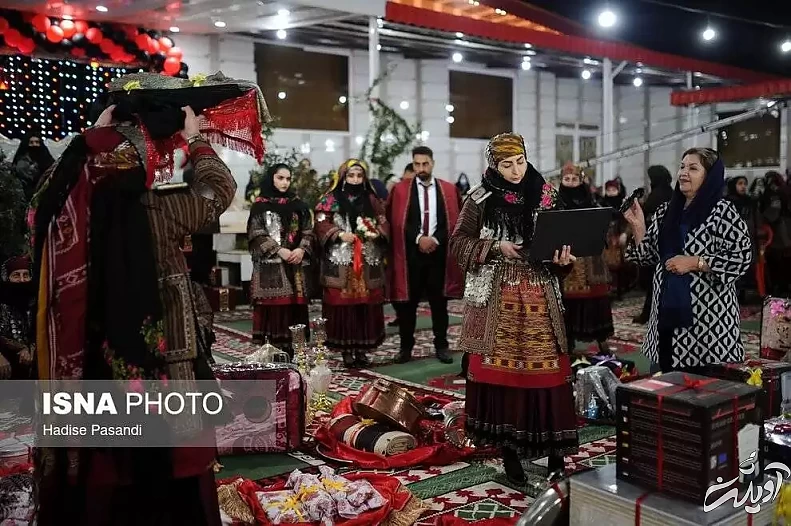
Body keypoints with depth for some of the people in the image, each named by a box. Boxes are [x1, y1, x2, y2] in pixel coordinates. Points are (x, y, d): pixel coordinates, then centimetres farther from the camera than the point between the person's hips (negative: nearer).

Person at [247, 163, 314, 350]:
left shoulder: (298, 204, 13)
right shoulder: (260, 205, 3)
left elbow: (308, 231, 11)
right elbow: (257, 234, -5)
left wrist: (302, 249, -8)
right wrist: (279, 251, -14)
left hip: (296, 265, 3)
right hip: (270, 265, -3)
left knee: (295, 305, 0)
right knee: (273, 305, -8)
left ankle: (293, 351, 6)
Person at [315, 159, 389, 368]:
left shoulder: (372, 200, 13)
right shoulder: (331, 200, 4)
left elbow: (384, 224, 11)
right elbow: (322, 225, -2)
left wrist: (377, 233, -10)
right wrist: (340, 234, -16)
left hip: (368, 262, 3)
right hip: (341, 262, -3)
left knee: (367, 304, 3)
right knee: (342, 304, -4)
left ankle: (362, 348, 13)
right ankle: (346, 349, 4)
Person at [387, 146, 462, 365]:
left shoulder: (449, 189, 5)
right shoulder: (400, 189, 1)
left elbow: (453, 221, 3)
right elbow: (396, 221, -4)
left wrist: (435, 240, -9)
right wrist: (418, 238, -13)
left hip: (439, 252, 1)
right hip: (410, 252, -1)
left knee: (439, 301, 7)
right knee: (408, 302, 4)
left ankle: (442, 346, 16)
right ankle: (406, 346, 14)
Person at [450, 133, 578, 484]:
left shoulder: (545, 196, 7)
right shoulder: (481, 199, 1)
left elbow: (560, 241, 12)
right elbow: (458, 242, 0)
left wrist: (563, 259, -10)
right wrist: (496, 247, -13)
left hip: (539, 297, 2)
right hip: (497, 297, -2)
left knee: (546, 369, 0)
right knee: (500, 369, 1)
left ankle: (554, 448, 10)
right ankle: (508, 447, 13)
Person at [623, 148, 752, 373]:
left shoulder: (722, 211, -7)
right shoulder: (666, 211, 10)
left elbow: (742, 257, -12)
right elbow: (649, 257, 12)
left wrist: (694, 263, -17)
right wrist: (638, 226, -2)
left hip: (708, 315, -5)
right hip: (668, 310, 6)